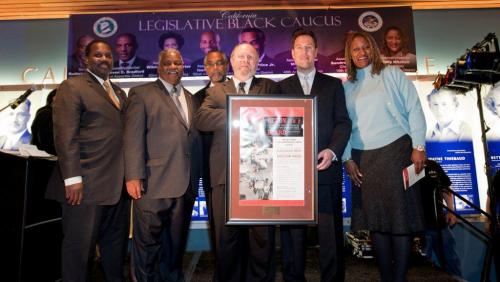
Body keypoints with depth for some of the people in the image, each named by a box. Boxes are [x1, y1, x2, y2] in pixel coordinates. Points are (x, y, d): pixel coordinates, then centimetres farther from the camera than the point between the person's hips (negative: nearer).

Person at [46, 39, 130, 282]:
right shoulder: (72, 87, -1)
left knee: (116, 243, 16)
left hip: (118, 183, 7)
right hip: (87, 183, -6)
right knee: (80, 245, 5)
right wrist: (72, 178, -18)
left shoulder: (119, 92, 19)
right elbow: (65, 136, -11)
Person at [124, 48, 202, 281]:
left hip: (186, 184, 5)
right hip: (154, 183, -5)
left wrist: (196, 177, 12)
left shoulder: (191, 99, 19)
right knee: (148, 243, 6)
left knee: (176, 244, 15)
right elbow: (133, 137, -5)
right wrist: (134, 176, -14)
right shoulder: (141, 94, 3)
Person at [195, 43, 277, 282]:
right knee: (227, 236, 9)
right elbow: (201, 119, -4)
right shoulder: (216, 91, 15)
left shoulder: (270, 87, 14)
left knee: (263, 235, 6)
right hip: (226, 173, 1)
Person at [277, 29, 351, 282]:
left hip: (326, 168, 0)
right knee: (292, 232, 6)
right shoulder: (281, 87, 16)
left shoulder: (333, 85, 16)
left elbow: (343, 122, 7)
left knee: (330, 231, 3)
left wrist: (333, 151, -10)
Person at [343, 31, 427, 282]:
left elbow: (414, 110, 1)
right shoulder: (347, 87, 13)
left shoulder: (392, 74, 7)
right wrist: (347, 158, 4)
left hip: (396, 151, -2)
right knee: (375, 219, 6)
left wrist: (418, 146, -7)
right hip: (362, 159, 3)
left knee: (400, 216, -1)